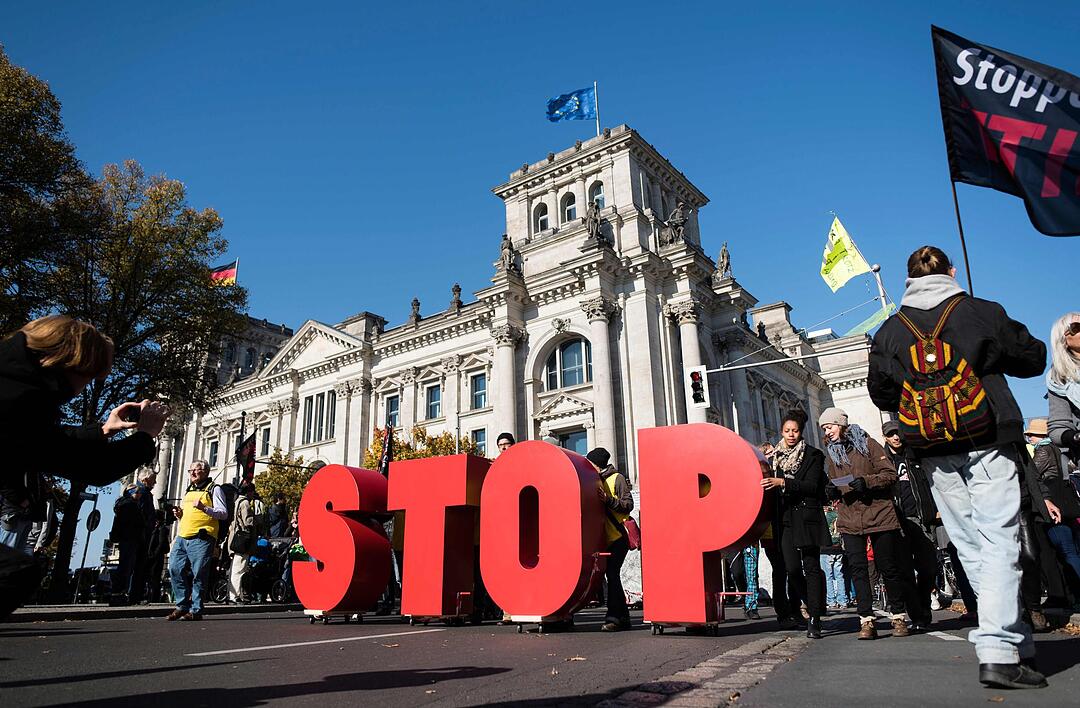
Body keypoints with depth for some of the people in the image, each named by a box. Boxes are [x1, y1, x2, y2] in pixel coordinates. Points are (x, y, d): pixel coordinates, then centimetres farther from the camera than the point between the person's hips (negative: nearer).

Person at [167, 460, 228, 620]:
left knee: (198, 575, -4)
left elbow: (224, 513, -6)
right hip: (182, 537, 7)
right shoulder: (188, 491, 25)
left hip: (201, 538, -7)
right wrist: (179, 514, 12)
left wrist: (204, 508, -19)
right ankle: (182, 605, 12)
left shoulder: (214, 489, 3)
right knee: (175, 569, -1)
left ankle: (195, 610, 3)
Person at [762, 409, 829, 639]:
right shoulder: (775, 457, 13)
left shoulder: (813, 455, 1)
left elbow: (812, 486, -11)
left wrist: (782, 483, -19)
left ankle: (814, 620, 1)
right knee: (792, 568, -3)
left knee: (811, 566, -3)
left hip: (807, 518, -3)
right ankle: (813, 604, 22)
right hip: (785, 518, 3)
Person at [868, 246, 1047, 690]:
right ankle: (999, 654, -10)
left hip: (935, 457, 3)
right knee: (998, 543, -3)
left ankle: (1017, 646, 17)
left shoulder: (889, 331, 5)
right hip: (988, 445, -2)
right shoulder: (981, 312, 0)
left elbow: (881, 395, 9)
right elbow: (1033, 359, 10)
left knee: (971, 550, 10)